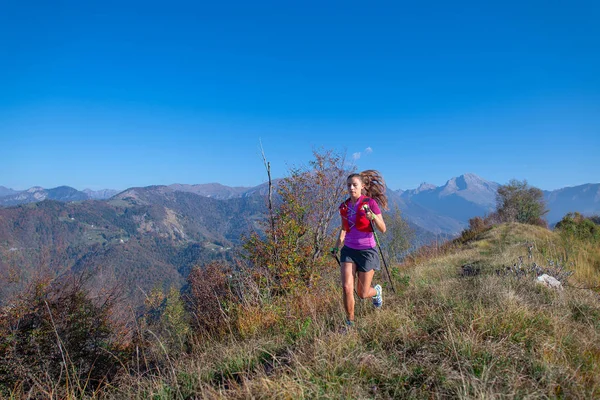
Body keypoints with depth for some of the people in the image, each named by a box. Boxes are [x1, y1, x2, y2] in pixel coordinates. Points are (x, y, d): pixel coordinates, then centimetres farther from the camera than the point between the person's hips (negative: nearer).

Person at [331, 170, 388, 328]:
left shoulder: (370, 203, -9)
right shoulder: (344, 206, 4)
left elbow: (383, 229, -11)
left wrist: (373, 217, -29)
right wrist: (336, 247, 13)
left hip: (367, 251, -3)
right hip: (349, 250, 4)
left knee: (362, 294, 5)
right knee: (346, 287, -10)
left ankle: (377, 291, 41)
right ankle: (350, 322, 10)